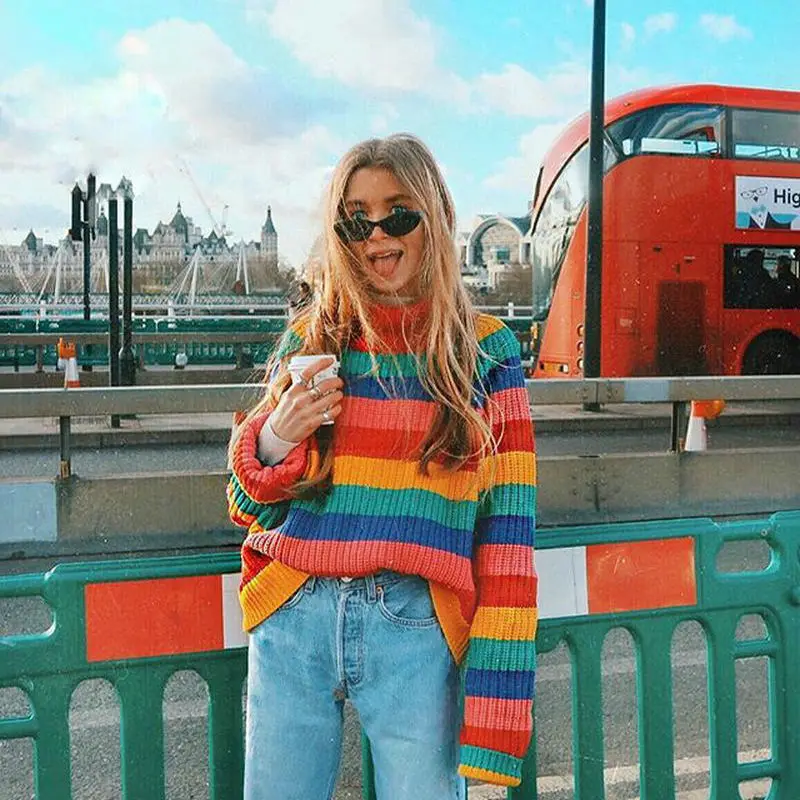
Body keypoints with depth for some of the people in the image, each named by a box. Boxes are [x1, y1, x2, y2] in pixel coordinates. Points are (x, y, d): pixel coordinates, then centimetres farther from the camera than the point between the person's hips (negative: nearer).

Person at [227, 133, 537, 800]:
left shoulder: (484, 351, 1)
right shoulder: (311, 339, 7)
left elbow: (507, 527, -3)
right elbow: (249, 511, 13)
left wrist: (495, 694, -8)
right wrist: (275, 439, -9)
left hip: (416, 629, -2)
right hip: (293, 620, 2)